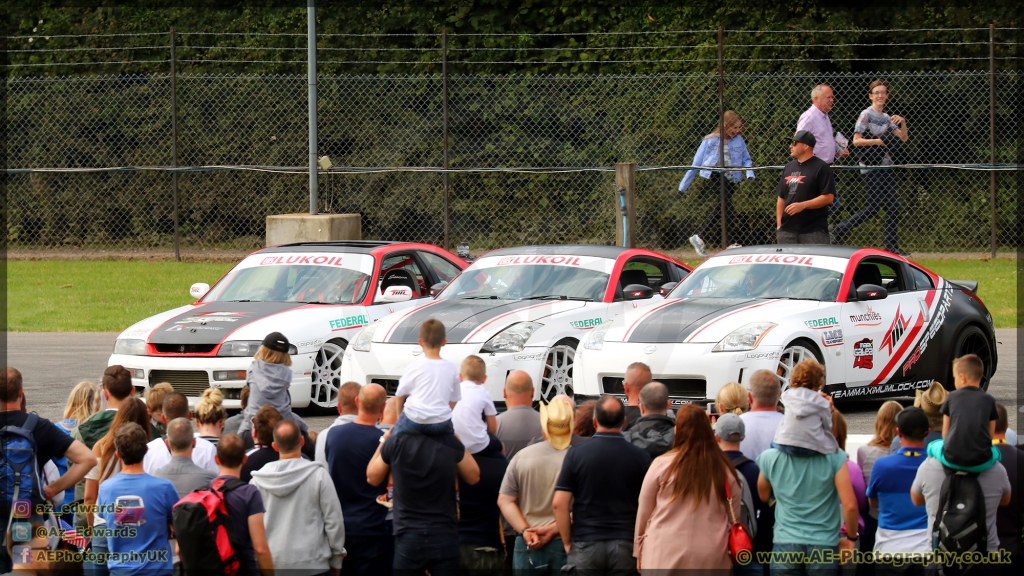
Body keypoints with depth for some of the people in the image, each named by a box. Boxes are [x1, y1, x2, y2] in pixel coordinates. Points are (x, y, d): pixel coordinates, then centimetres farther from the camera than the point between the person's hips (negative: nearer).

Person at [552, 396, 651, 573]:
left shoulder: (576, 454, -3)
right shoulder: (640, 457, -1)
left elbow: (559, 503, -6)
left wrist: (567, 543, 3)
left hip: (585, 545, -1)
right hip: (625, 545, 1)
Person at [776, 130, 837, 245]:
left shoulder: (821, 167, -4)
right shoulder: (789, 168, 17)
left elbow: (828, 198, -11)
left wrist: (802, 205, -19)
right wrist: (779, 225, 11)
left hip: (814, 232, -7)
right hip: (787, 230, 7)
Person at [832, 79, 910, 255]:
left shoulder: (886, 118, 17)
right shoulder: (866, 115, -5)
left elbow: (903, 138, 18)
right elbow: (856, 141, -13)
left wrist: (903, 123, 1)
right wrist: (878, 141, -19)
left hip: (885, 165, 8)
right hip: (871, 166, -8)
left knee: (893, 206, 2)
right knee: (873, 207, -10)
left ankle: (892, 246, 6)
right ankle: (838, 230, -1)